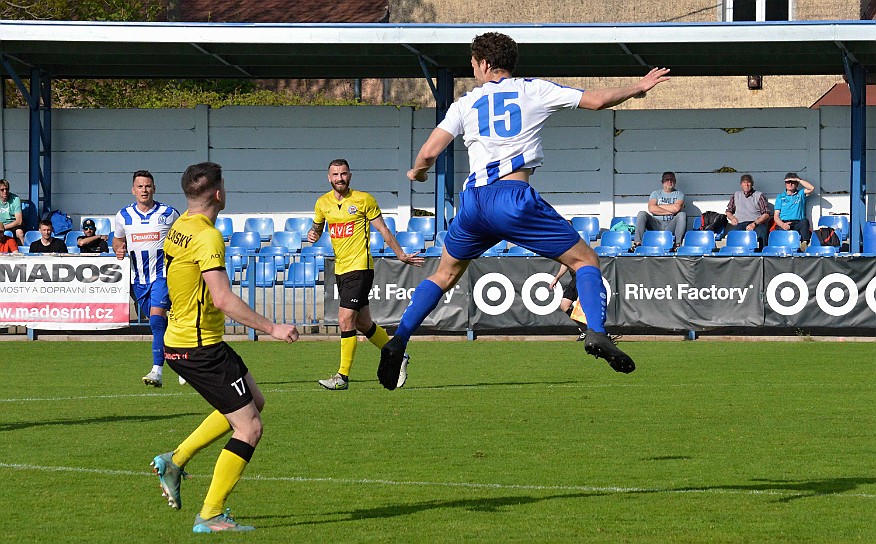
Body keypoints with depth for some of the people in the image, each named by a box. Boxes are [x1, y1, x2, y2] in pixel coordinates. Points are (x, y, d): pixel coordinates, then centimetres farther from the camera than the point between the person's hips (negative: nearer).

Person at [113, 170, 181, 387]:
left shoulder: (169, 214, -4)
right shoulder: (124, 216, 4)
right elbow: (117, 239, 19)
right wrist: (119, 249, -3)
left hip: (162, 274, -5)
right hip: (138, 278, 5)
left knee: (157, 317, -20)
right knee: (155, 321, 11)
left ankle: (157, 371, -26)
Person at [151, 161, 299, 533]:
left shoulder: (179, 228, 8)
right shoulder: (208, 237, -21)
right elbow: (223, 299, -28)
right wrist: (272, 328, -25)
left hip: (179, 340, 10)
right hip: (201, 349, -10)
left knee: (254, 401, 23)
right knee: (249, 428, -5)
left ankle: (175, 461, 21)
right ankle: (210, 516, -3)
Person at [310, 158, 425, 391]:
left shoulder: (364, 200, -6)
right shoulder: (323, 203, 8)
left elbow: (383, 230, 1)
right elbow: (317, 226, 24)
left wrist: (401, 255, 1)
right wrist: (313, 234, 0)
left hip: (360, 267, -6)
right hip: (340, 270, 6)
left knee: (345, 321, -14)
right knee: (363, 325, 12)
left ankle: (343, 377, -8)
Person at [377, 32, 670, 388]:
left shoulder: (466, 104, 15)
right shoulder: (534, 91, 10)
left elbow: (428, 154, 10)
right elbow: (595, 101, 7)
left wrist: (417, 172, 33)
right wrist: (638, 87, 23)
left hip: (473, 199, 3)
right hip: (513, 196, -3)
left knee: (444, 275, 23)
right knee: (585, 261, 5)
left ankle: (398, 342, 12)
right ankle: (596, 333, -18)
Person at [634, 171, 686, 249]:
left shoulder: (679, 194, 12)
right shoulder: (656, 194, 15)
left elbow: (676, 208, -9)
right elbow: (651, 209, -5)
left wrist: (659, 206, 1)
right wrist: (670, 211, -6)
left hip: (671, 226, -1)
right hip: (657, 224, 1)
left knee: (682, 215, -29)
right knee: (642, 214, -22)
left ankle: (678, 244, -36)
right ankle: (637, 243, -30)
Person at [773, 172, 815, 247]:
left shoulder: (800, 194, 21)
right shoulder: (780, 197, 22)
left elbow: (811, 188, 0)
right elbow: (776, 216, 12)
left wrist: (798, 180, 7)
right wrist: (782, 224, -11)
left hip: (797, 224, 0)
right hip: (783, 223, 0)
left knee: (805, 221, -35)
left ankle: (805, 242, -49)